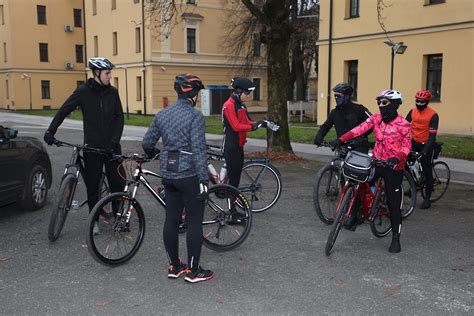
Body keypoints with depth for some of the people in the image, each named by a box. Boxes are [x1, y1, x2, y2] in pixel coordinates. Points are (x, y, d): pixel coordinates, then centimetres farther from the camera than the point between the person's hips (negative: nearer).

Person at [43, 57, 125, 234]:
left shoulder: (112, 92, 3)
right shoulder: (83, 91, -3)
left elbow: (119, 118, 2)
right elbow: (64, 111, -1)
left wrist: (114, 141, -8)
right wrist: (51, 131, -11)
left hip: (111, 147, 2)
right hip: (92, 147, -2)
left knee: (117, 183, 3)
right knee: (92, 185, 5)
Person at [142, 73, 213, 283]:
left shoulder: (162, 115, 7)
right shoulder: (195, 116, -13)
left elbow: (147, 142, 13)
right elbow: (198, 149, -19)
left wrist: (152, 154, 35)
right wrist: (204, 180, -16)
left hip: (168, 175, 7)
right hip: (189, 176, -7)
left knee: (171, 220, 12)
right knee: (194, 222, 3)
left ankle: (174, 266, 23)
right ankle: (193, 270, 10)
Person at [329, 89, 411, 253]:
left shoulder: (403, 124, -12)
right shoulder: (376, 118, 1)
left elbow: (407, 147, -12)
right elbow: (359, 129, -11)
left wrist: (397, 158, -32)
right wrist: (341, 139, -23)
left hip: (394, 167, -4)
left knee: (393, 204, 2)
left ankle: (396, 239, 16)